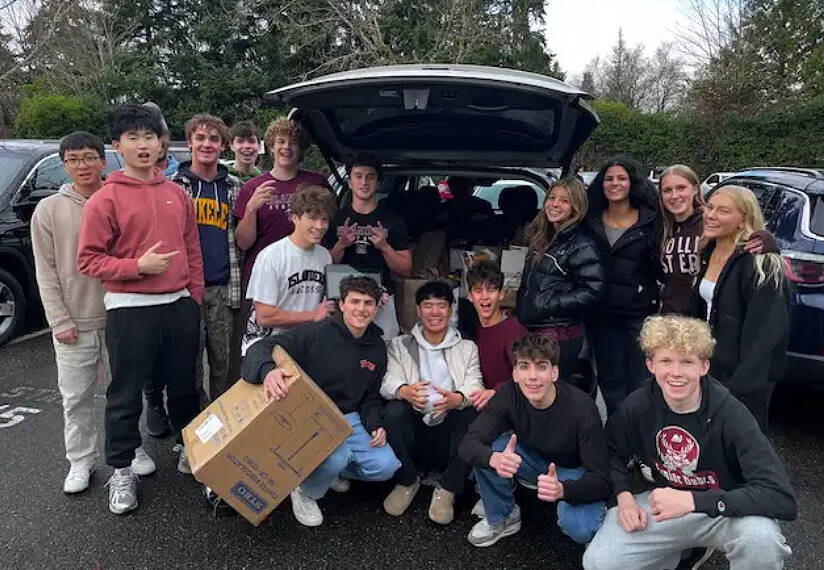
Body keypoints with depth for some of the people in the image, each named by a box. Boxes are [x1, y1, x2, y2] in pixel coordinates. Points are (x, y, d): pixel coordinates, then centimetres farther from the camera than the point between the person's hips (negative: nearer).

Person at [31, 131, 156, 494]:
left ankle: (130, 449, 29)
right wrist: (60, 321, -6)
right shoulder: (49, 210, 0)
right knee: (76, 397, 7)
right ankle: (80, 461, 22)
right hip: (74, 324, 0)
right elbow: (46, 272, 0)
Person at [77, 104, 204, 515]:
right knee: (126, 394, 7)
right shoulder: (105, 199, -7)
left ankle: (190, 451, 36)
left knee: (184, 386, 17)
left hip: (180, 305, 4)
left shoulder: (177, 194, 8)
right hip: (130, 310, -4)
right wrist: (138, 266, -19)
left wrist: (194, 297, 9)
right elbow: (88, 260, -8)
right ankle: (121, 471, 23)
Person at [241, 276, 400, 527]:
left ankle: (331, 468, 18)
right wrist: (267, 370, -45)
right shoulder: (315, 334, -14)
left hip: (350, 419, 6)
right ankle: (305, 492, 2)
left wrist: (375, 425, -2)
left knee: (385, 466, -12)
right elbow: (260, 348, -21)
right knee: (337, 457, -34)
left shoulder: (377, 348, 6)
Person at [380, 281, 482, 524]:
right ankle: (407, 481, -5)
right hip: (414, 427, 0)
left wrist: (456, 399, -29)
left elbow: (475, 387, -3)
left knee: (472, 414, -30)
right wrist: (405, 391, -30)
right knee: (394, 410, -30)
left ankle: (446, 490, -12)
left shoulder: (467, 348, 13)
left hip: (449, 429, 0)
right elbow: (389, 381, -5)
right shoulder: (400, 345, 12)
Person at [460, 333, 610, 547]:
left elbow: (601, 481, -29)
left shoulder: (581, 407, -30)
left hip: (574, 472, -3)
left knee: (578, 527, -33)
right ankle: (501, 518, 2)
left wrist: (563, 490, -51)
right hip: (534, 461, 4)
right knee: (487, 450, -24)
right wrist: (494, 459, -48)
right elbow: (468, 443, -25)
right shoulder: (510, 394, -21)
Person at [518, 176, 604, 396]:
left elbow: (592, 291, -17)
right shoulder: (541, 238, 14)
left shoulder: (582, 246, -10)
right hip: (531, 329, 8)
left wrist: (550, 304, -18)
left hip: (560, 334, -8)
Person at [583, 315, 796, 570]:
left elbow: (783, 499, -29)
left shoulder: (730, 414, -22)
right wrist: (624, 496, -11)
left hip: (723, 511, -3)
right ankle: (684, 548, 11)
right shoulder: (637, 406, -11)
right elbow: (615, 453, 8)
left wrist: (693, 500, -37)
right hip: (659, 503, 4)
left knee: (760, 535, -36)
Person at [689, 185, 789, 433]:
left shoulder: (761, 264, -19)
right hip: (710, 366, 8)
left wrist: (742, 387, -21)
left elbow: (764, 332, -21)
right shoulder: (708, 253, 6)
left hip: (743, 377, -7)